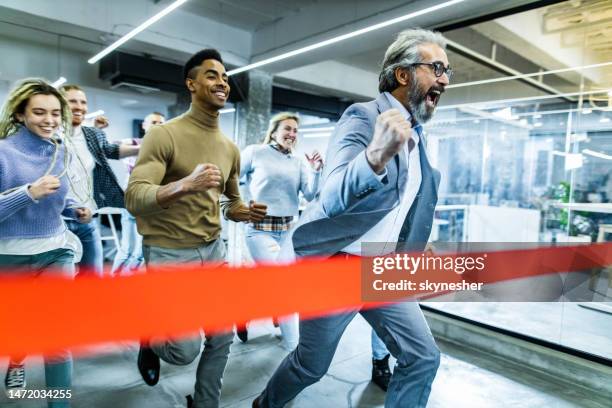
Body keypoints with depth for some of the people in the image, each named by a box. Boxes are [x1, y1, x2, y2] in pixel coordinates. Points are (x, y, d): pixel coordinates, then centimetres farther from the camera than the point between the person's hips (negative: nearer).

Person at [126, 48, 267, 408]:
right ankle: (151, 339, 32)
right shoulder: (163, 135, -12)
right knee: (185, 350, -4)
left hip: (214, 250, 6)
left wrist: (245, 212, -4)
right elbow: (134, 199, -21)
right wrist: (185, 185, -37)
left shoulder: (230, 148, 7)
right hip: (169, 253, -6)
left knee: (222, 339, 11)